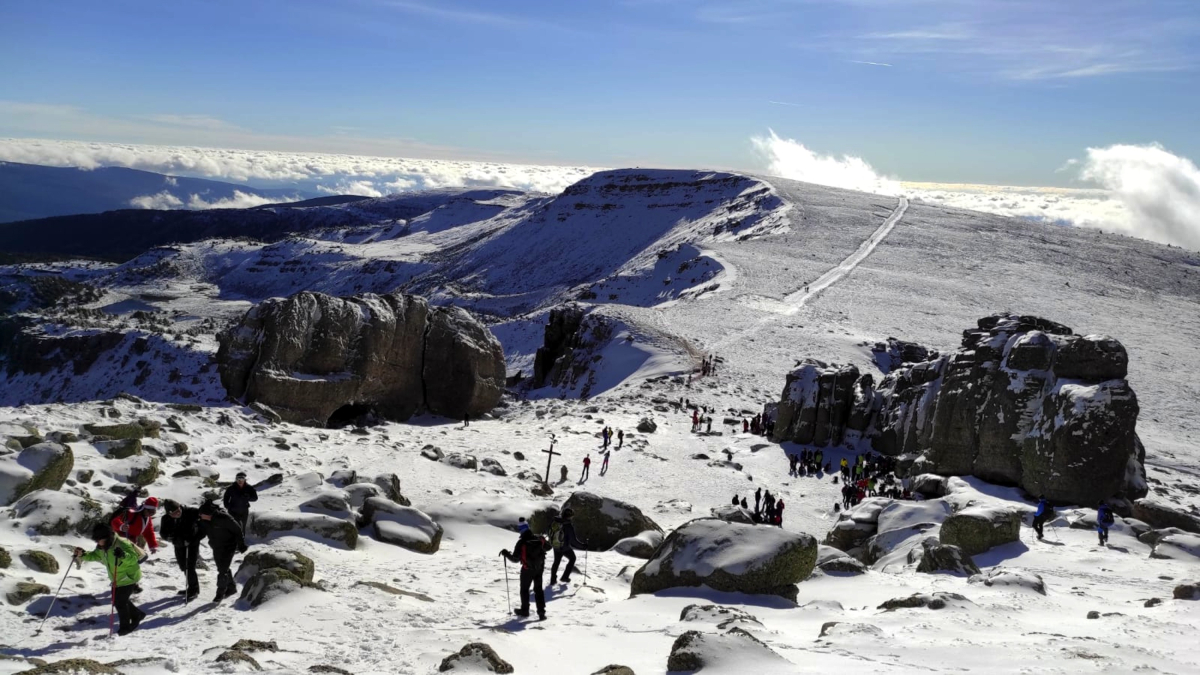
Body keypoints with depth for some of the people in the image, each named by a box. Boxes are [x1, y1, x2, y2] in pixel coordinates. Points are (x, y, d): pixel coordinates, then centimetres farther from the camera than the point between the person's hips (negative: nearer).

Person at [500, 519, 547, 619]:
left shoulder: (521, 542, -20)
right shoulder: (539, 539, -7)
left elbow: (515, 559, -16)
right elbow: (547, 547, 10)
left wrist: (506, 553, -2)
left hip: (527, 569, -4)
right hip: (539, 568, 4)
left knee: (524, 589, 16)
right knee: (538, 589, 12)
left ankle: (524, 610, 26)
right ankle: (541, 611, 4)